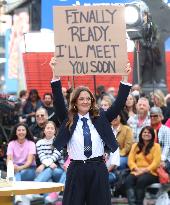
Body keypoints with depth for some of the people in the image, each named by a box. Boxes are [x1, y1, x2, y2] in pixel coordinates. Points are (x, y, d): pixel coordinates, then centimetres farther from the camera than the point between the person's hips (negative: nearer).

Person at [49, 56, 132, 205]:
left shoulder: (100, 118, 9)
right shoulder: (68, 120, 5)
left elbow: (119, 104, 3)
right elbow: (58, 101, -6)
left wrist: (125, 78, -5)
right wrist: (55, 74, -16)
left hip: (98, 170, 1)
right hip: (76, 169, -1)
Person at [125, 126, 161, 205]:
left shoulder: (156, 146, 5)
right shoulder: (135, 146, 17)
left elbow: (156, 163, -4)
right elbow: (130, 160, 8)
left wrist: (145, 170, -15)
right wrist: (137, 169, -11)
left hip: (151, 173, -3)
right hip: (136, 172, 3)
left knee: (141, 180, -36)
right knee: (128, 180, -30)